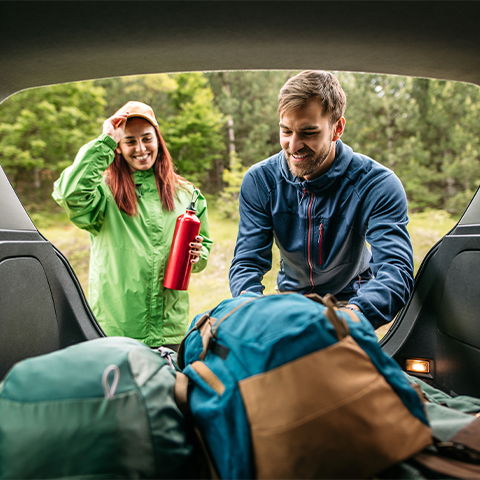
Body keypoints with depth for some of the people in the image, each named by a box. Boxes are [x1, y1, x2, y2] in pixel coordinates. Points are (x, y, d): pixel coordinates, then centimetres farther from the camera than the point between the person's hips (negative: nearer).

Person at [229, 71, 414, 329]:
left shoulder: (376, 184, -21)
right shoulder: (259, 181, -14)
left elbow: (396, 269, -33)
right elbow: (247, 262, -16)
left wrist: (352, 314, -54)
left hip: (351, 298, -2)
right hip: (290, 297, 3)